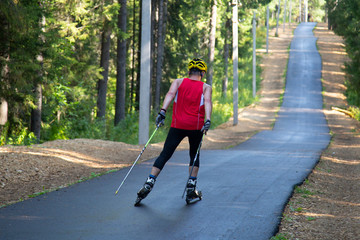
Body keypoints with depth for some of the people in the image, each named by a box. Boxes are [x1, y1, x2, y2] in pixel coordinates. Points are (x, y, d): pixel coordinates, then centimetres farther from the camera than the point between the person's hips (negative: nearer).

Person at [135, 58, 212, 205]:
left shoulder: (178, 82, 12)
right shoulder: (206, 87, 10)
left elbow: (170, 94, -7)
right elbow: (207, 102, -8)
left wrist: (163, 111, -19)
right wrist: (207, 121, -21)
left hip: (178, 125, 0)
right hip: (196, 126, 0)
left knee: (165, 155, 3)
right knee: (195, 156, 19)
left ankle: (149, 183, -9)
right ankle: (191, 188, 13)